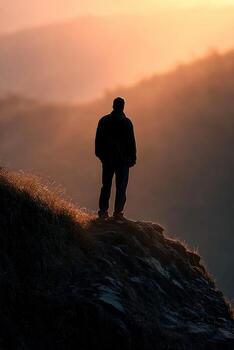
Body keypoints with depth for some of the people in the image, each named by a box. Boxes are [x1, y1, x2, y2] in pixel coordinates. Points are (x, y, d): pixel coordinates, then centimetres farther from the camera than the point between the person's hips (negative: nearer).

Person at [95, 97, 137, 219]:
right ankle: (118, 212, -6)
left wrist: (100, 154, 17)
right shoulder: (126, 122, -9)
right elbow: (131, 141, -7)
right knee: (121, 186, 1)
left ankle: (103, 210, 7)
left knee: (106, 185, 11)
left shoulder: (103, 120, 2)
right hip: (123, 159, -3)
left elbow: (98, 139, 8)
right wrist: (132, 157, 0)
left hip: (107, 158, 3)